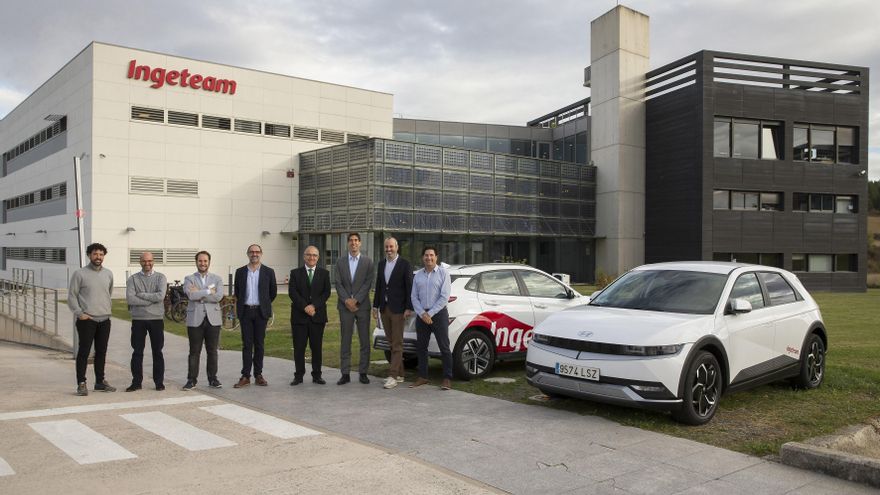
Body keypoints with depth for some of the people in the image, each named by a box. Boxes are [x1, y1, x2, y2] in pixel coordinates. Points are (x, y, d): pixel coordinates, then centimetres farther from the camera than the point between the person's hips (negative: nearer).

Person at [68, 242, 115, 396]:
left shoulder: (108, 274, 11)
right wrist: (79, 313, -12)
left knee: (101, 352, 10)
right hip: (86, 320, -5)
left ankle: (100, 382, 19)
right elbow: (71, 296, -4)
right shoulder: (80, 274, -4)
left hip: (104, 320, 5)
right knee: (84, 352, -3)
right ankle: (81, 383, 3)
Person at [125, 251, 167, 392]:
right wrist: (151, 300, -14)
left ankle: (159, 382, 13)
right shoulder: (133, 279, 4)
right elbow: (130, 299, -11)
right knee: (137, 352, 5)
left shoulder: (160, 278, 4)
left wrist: (141, 295, -11)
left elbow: (161, 296, -13)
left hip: (156, 319, 0)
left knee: (157, 352, 6)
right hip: (138, 320, 1)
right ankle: (136, 382, 13)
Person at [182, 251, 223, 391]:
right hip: (195, 319, -1)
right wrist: (208, 291, -10)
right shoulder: (189, 279, 6)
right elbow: (191, 295, -14)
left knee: (212, 351, 5)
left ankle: (213, 379, 14)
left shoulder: (217, 279, 9)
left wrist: (199, 294, -10)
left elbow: (218, 296, -9)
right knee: (194, 352, 2)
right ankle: (192, 380, 9)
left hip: (213, 319, 1)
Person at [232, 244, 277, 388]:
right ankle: (245, 376, 3)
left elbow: (273, 292, 9)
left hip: (261, 312, -1)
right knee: (246, 344, 1)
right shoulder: (240, 272, 6)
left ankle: (258, 375, 11)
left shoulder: (268, 272, 1)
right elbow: (237, 292, 15)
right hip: (245, 311, 1)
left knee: (259, 344, 4)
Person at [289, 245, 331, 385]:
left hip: (318, 315, 1)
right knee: (299, 347, 2)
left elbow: (326, 292, 0)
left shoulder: (324, 273, 9)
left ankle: (317, 376, 12)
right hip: (299, 316, 0)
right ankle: (298, 376, 10)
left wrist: (314, 306, -13)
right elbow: (292, 292, -4)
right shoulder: (295, 273, 7)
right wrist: (305, 307, -15)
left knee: (317, 347, 4)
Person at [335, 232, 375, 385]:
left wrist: (356, 300, -12)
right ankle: (345, 373, 8)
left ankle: (363, 372, 11)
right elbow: (338, 284, 3)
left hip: (362, 305, -1)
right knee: (345, 341, 4)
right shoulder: (340, 261, 8)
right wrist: (347, 300, -10)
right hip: (345, 306, 1)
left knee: (365, 341, 2)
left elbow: (368, 283, -4)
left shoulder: (367, 261, 3)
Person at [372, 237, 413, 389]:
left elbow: (409, 288, -8)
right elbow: (378, 286, 15)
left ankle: (393, 376, -5)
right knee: (392, 342, 10)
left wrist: (408, 308, -13)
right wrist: (375, 306, 11)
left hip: (398, 309, -6)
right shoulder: (381, 264, 12)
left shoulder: (405, 264, -6)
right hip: (384, 308, 6)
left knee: (397, 343, -4)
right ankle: (399, 374, 17)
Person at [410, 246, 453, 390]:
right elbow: (414, 297, 7)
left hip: (438, 314, -4)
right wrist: (422, 313, -8)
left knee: (444, 347, -3)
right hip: (421, 315, 5)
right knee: (421, 347, 8)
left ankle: (447, 378, 2)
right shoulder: (417, 275, 11)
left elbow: (444, 297, -8)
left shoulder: (443, 273, -2)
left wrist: (430, 313, -12)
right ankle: (422, 377, 19)